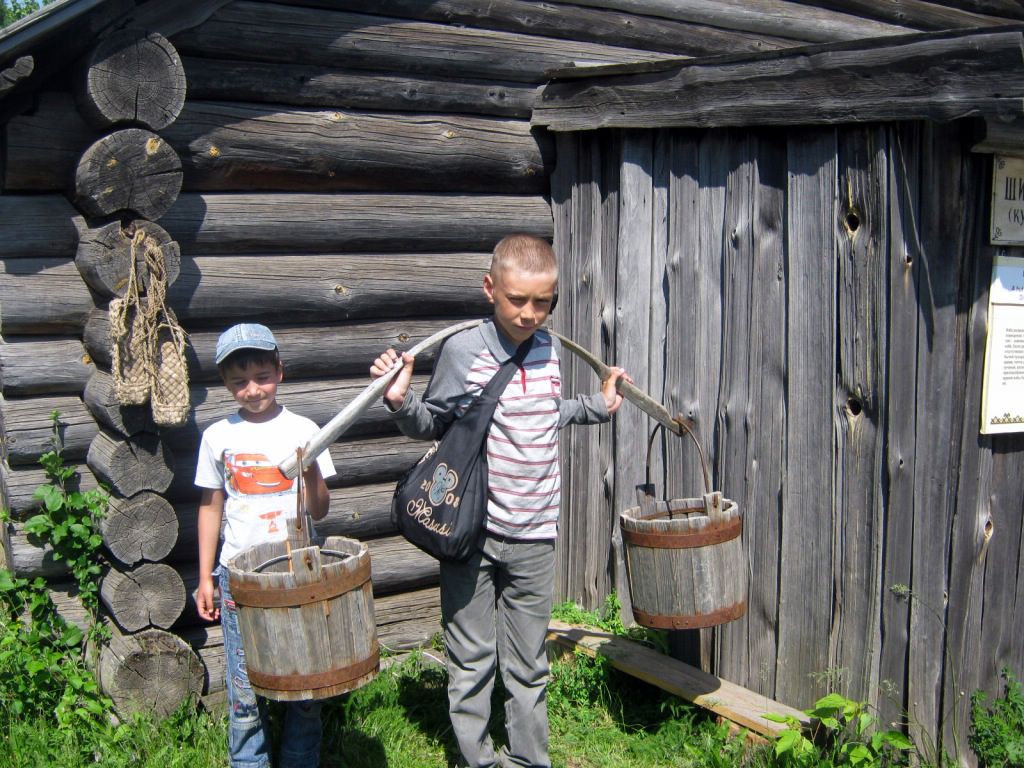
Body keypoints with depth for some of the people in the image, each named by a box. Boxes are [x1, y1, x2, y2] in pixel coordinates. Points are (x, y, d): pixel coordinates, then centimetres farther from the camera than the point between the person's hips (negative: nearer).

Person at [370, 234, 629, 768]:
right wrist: (400, 401, -19)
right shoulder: (462, 350, -10)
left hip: (533, 534, 4)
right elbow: (433, 424, 0)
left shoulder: (548, 349, 4)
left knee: (528, 662, 15)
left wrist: (599, 405, 21)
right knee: (472, 659, 7)